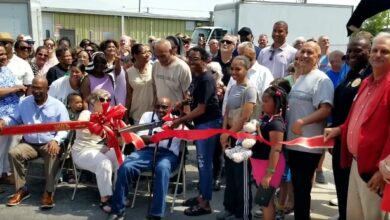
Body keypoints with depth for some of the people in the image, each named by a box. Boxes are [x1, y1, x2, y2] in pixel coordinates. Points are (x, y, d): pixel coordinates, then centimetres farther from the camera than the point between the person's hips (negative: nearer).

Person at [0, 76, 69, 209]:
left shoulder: (58, 106, -2)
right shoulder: (25, 103, 9)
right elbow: (15, 119, 19)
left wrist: (56, 140, -24)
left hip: (49, 144, -3)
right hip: (29, 144, 4)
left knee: (53, 154, -36)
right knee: (13, 153, -23)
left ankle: (48, 193, -27)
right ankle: (21, 189, -10)